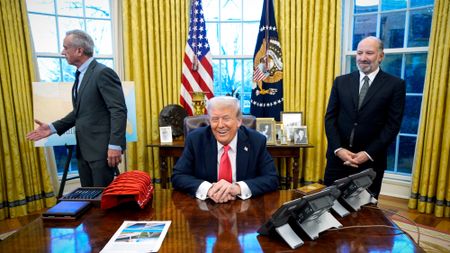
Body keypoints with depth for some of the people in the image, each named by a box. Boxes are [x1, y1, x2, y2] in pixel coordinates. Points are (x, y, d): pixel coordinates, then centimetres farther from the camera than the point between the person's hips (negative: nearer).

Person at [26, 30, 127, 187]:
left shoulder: (103, 73, -13)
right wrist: (53, 128, 10)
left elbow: (119, 110, -19)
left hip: (102, 148, -9)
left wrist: (115, 145, -24)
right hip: (84, 149, 9)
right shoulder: (80, 75, 17)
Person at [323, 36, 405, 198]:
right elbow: (330, 117, 2)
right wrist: (338, 149, -11)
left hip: (371, 160, -1)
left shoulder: (395, 85, 0)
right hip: (338, 156, 2)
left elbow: (393, 124, -5)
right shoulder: (341, 82, 6)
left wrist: (369, 154, -14)